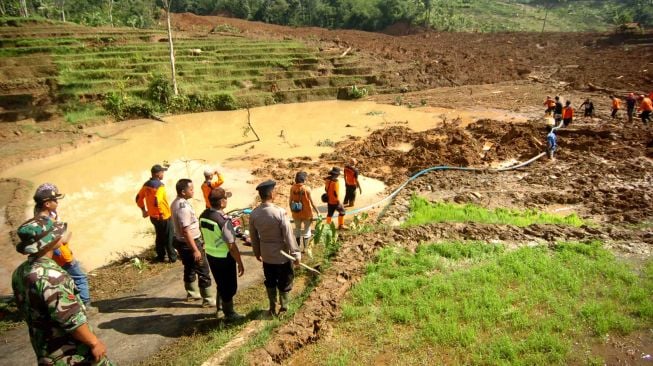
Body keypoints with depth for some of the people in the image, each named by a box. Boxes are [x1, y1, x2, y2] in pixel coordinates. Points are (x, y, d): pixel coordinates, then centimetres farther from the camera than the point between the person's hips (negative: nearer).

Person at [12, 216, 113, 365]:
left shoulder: (19, 273, 0)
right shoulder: (51, 275, -29)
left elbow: (26, 310, 13)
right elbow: (71, 319, -28)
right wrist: (94, 342, -16)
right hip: (71, 354, -8)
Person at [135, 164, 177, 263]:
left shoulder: (146, 184, 5)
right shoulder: (160, 185, -22)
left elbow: (138, 198, 10)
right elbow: (157, 201, -34)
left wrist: (143, 209, 19)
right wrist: (161, 213, -21)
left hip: (153, 216, 8)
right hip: (163, 217, -8)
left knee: (159, 236, 21)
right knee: (168, 238, 6)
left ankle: (160, 256, 29)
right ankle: (172, 257, 16)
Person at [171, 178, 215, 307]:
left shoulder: (176, 203, 5)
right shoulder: (183, 207, -27)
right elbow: (186, 231, -29)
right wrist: (195, 250, -27)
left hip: (181, 242, 10)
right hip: (190, 243, -10)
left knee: (190, 268, 24)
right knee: (203, 272, 1)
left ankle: (191, 293, 39)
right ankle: (208, 299, 9)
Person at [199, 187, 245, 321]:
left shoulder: (203, 216, -5)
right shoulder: (224, 221, -29)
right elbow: (232, 246, -24)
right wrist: (240, 263, -13)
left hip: (210, 255, 7)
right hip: (224, 258, -7)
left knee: (221, 284, 28)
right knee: (229, 287, 15)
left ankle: (220, 306, 47)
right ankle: (229, 314, 32)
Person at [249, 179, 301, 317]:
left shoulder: (254, 214, -9)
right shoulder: (280, 212, -24)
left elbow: (254, 237, 3)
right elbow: (288, 235, -20)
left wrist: (257, 253, 18)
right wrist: (296, 254, -10)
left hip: (266, 255, 5)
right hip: (282, 254, -4)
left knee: (270, 282, 21)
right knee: (284, 282, 15)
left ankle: (272, 308, 35)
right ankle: (284, 308, 30)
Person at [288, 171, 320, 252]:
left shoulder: (292, 188, -7)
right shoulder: (306, 188, -17)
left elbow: (290, 201, -1)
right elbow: (311, 202, -14)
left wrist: (291, 210, 15)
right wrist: (317, 212, -3)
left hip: (296, 213, 3)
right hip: (306, 213, -3)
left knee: (297, 229, 20)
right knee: (306, 231, 12)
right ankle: (306, 249, 15)